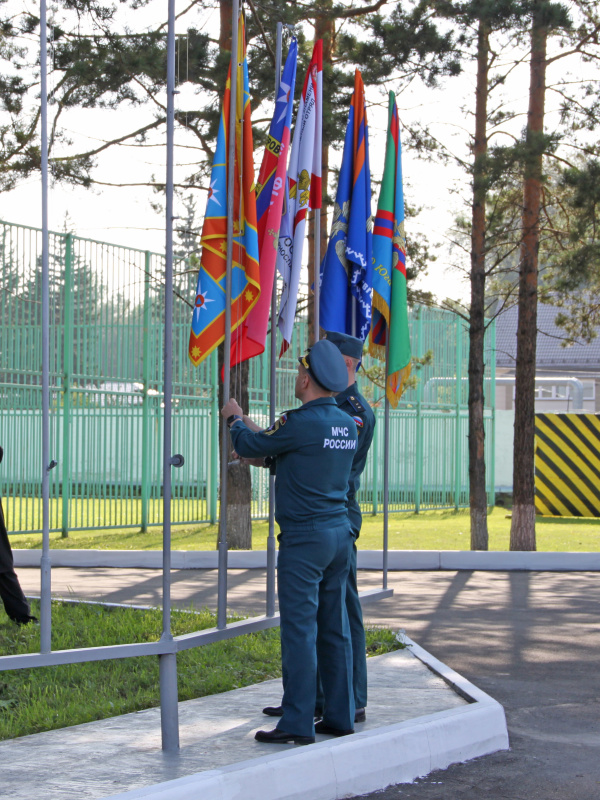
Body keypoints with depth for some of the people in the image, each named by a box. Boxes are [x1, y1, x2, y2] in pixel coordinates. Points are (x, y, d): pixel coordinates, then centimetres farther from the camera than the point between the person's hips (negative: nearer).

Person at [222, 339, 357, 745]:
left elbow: (248, 446, -4)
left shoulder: (301, 423, -16)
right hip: (340, 533, 8)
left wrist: (235, 418, 16)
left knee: (300, 630, -5)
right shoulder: (348, 425, 9)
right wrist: (250, 426, 31)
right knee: (335, 628, 11)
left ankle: (297, 723, -3)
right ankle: (340, 716, 16)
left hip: (305, 537, -8)